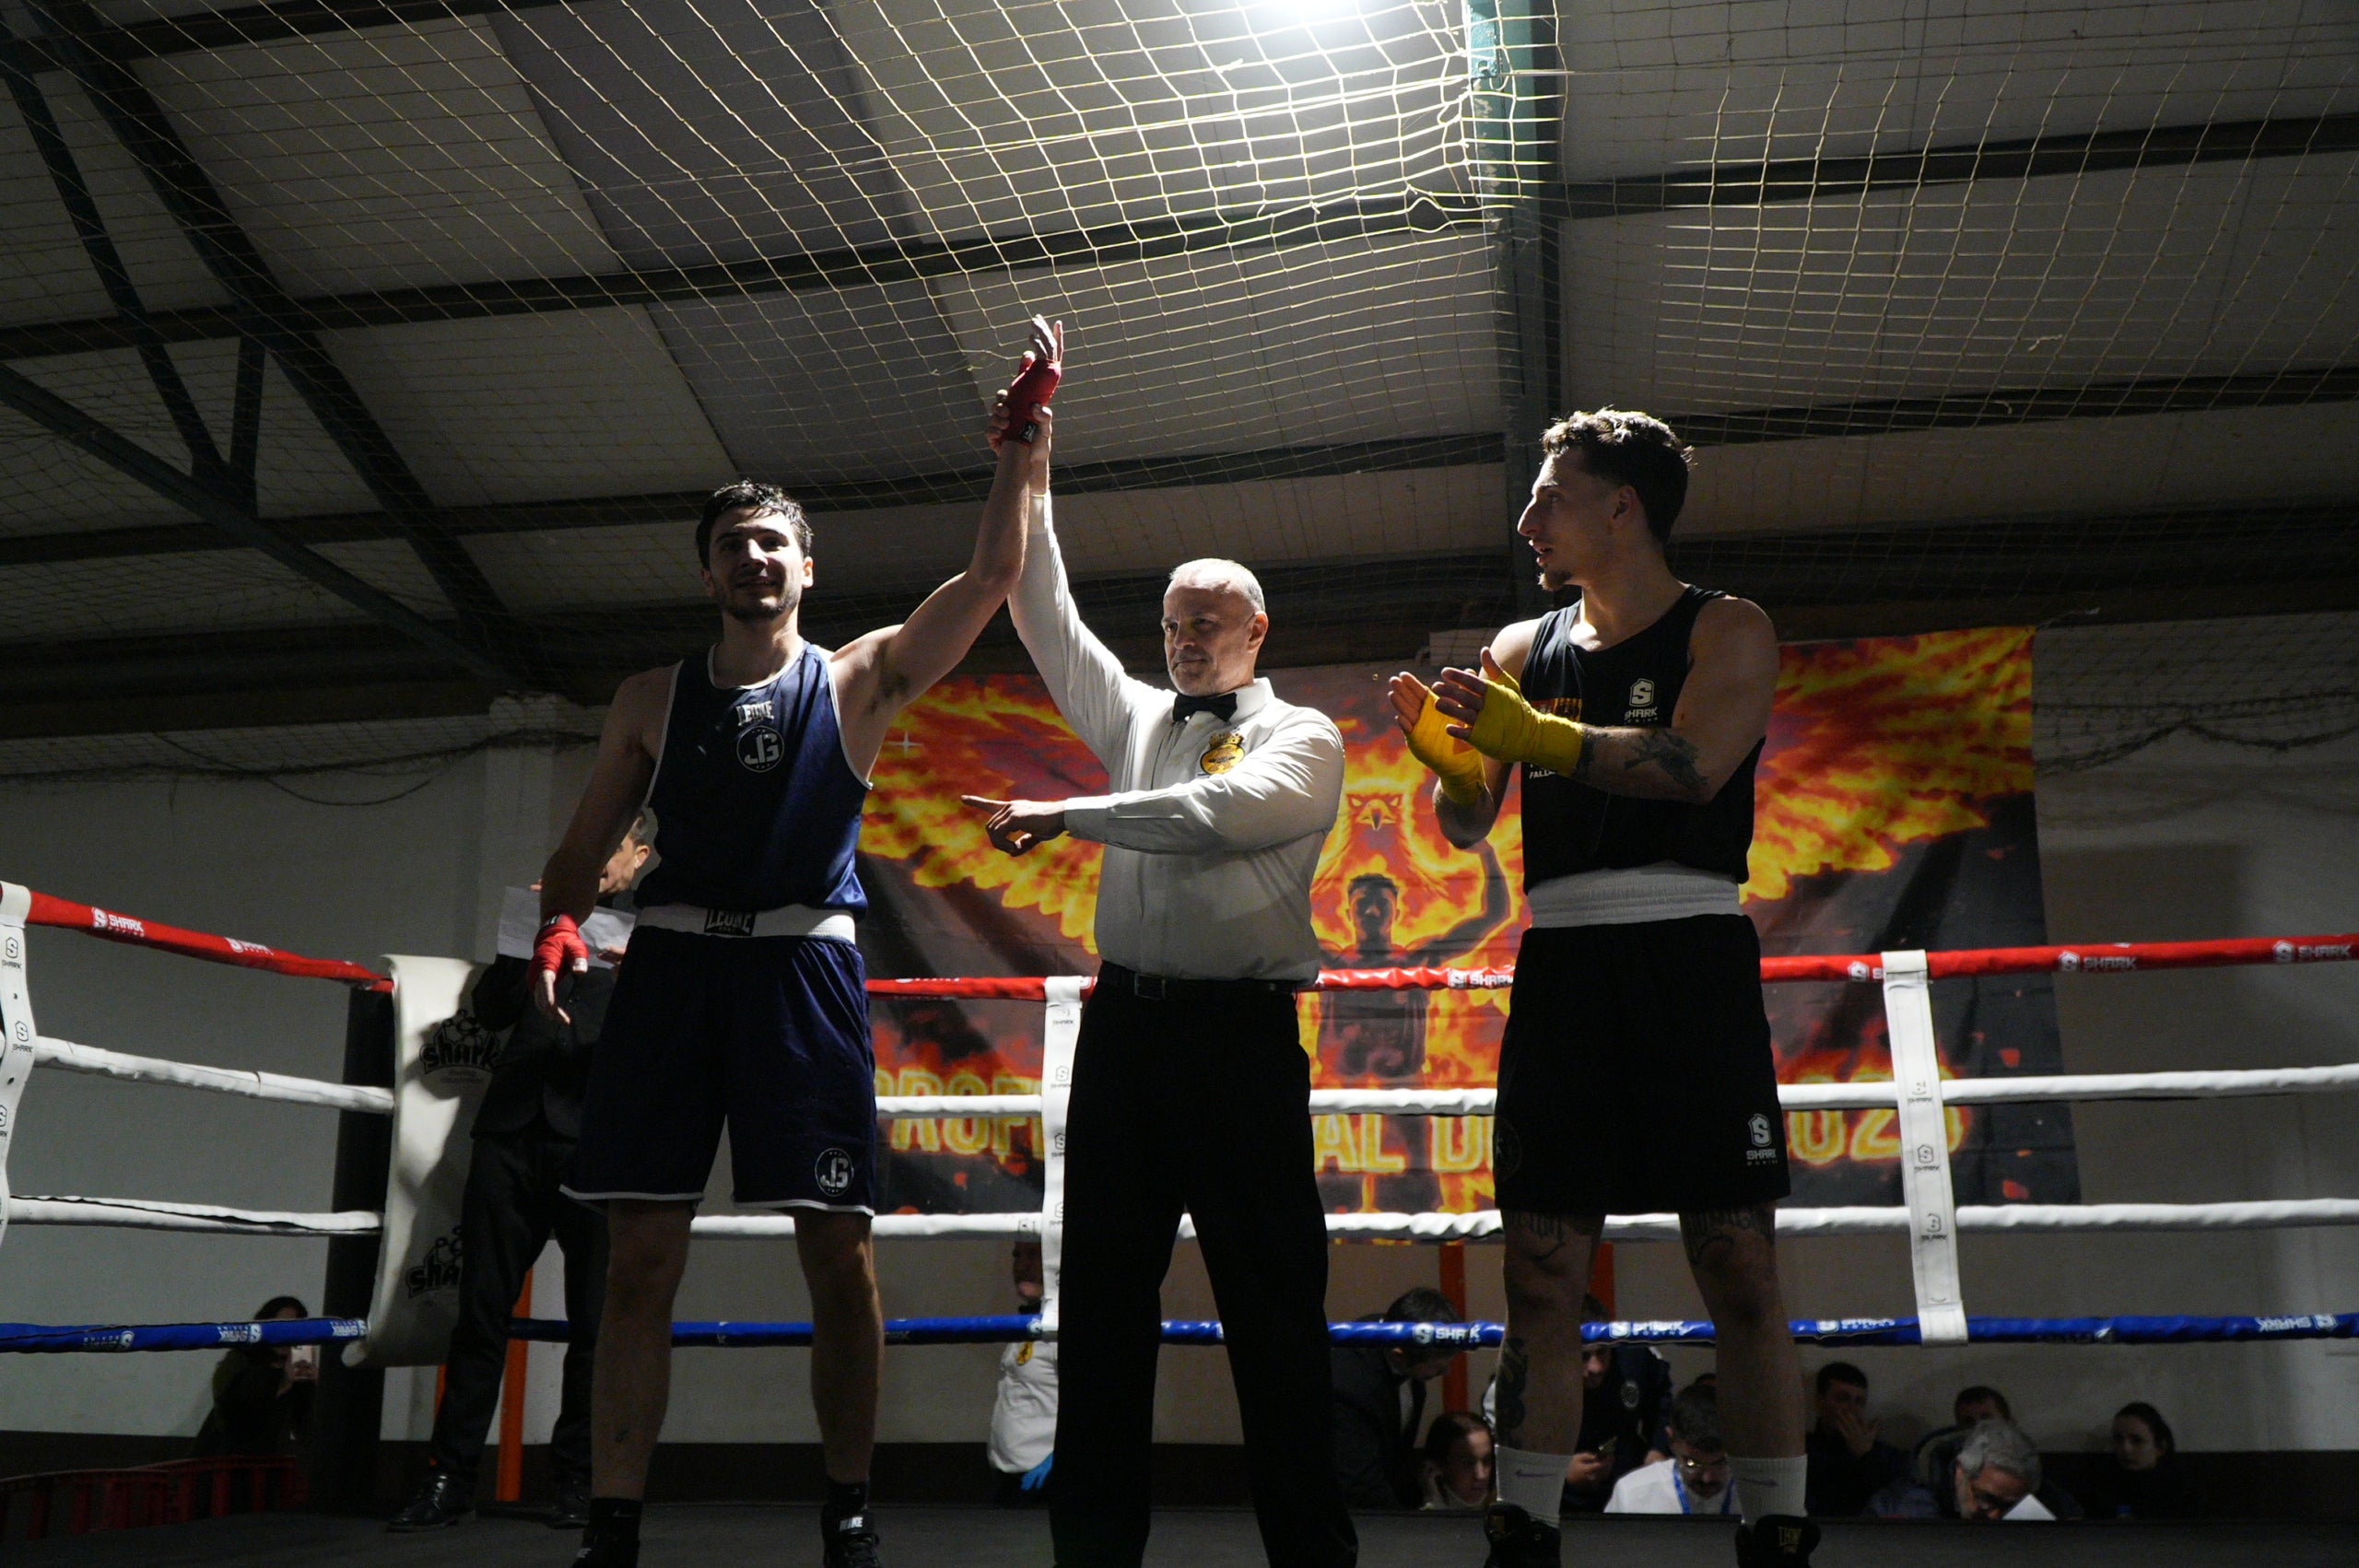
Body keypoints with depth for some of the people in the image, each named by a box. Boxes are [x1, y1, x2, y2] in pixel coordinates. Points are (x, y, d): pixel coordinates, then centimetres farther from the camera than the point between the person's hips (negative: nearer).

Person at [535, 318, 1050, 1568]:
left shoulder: (859, 679, 10)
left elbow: (993, 575, 2)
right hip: (671, 959, 2)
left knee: (836, 1245, -2)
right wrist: (559, 924, -3)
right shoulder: (653, 700, 17)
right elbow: (587, 841, 17)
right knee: (638, 1253, -2)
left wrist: (1020, 438, -5)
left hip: (803, 961, -2)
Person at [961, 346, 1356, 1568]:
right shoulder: (1136, 718, 20)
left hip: (1243, 1030, -4)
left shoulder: (1302, 737, 5)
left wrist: (1063, 814, -13)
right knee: (1103, 1290, 4)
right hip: (1125, 1021, 5)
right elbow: (1044, 618, 14)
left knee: (1272, 1297, -2)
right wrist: (1028, 478, 6)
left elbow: (1223, 815, -14)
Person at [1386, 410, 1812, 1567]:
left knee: (1738, 1265, -4)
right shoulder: (1520, 649, 18)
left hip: (1688, 952, -4)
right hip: (1561, 964, 4)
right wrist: (1441, 752, -4)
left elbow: (1692, 765, -15)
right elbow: (1465, 825, 16)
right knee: (1540, 1268, 1)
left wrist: (1531, 730, -17)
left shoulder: (1727, 633, 5)